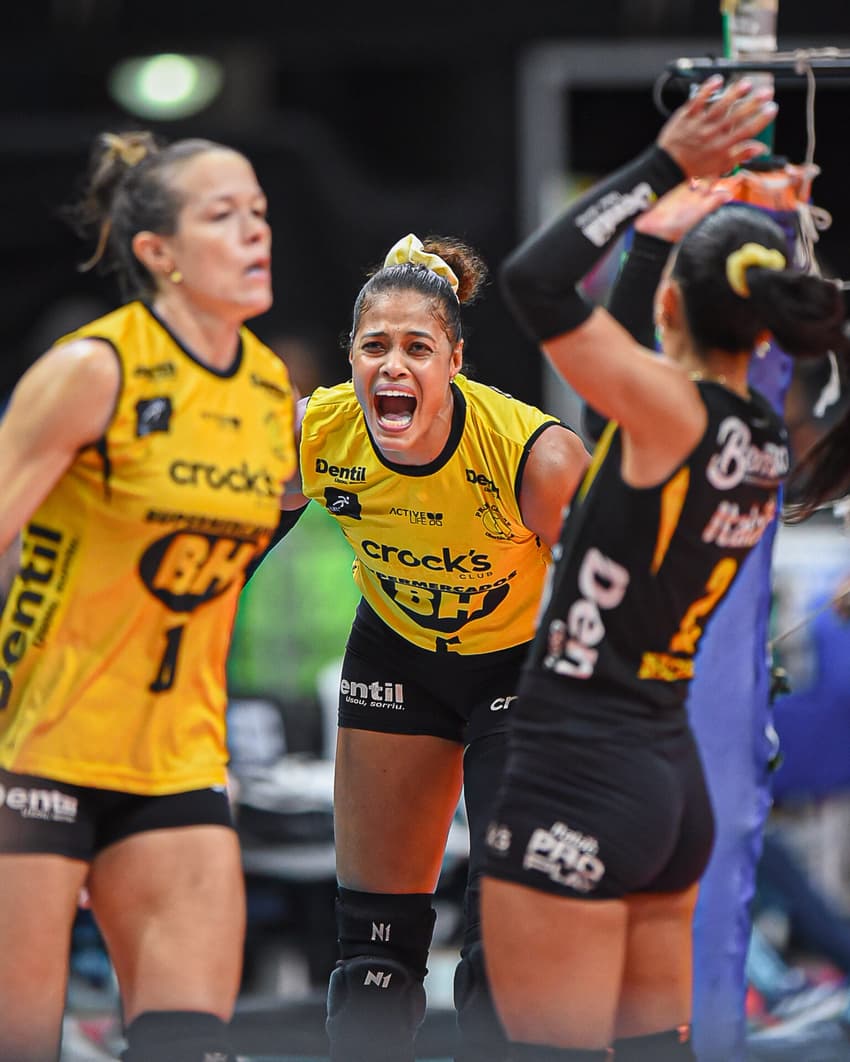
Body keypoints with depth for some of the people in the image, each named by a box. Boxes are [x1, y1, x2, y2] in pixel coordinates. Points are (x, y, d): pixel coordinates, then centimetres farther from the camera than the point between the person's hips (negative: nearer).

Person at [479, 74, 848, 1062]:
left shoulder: (673, 411, -15)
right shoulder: (769, 443, 6)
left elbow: (535, 279, -21)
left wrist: (665, 165, -16)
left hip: (577, 782, -8)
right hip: (672, 779, 8)